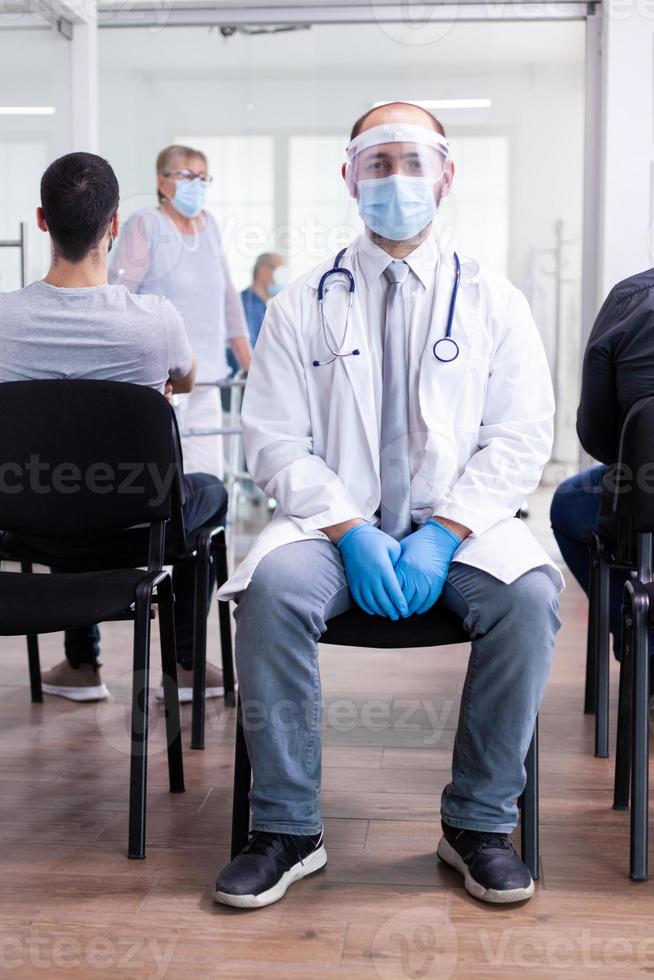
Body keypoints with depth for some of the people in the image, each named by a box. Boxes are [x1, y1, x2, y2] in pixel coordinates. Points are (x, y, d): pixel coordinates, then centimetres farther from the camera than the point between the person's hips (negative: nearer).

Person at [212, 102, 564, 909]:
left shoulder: (492, 303, 9)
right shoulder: (301, 306, 8)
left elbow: (519, 440, 2)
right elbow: (275, 442, 1)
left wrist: (444, 533, -14)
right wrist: (351, 531, -15)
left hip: (458, 523, 1)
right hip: (335, 521, 0)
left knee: (529, 594, -31)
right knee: (272, 588, -32)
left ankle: (479, 822, -13)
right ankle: (287, 830, -17)